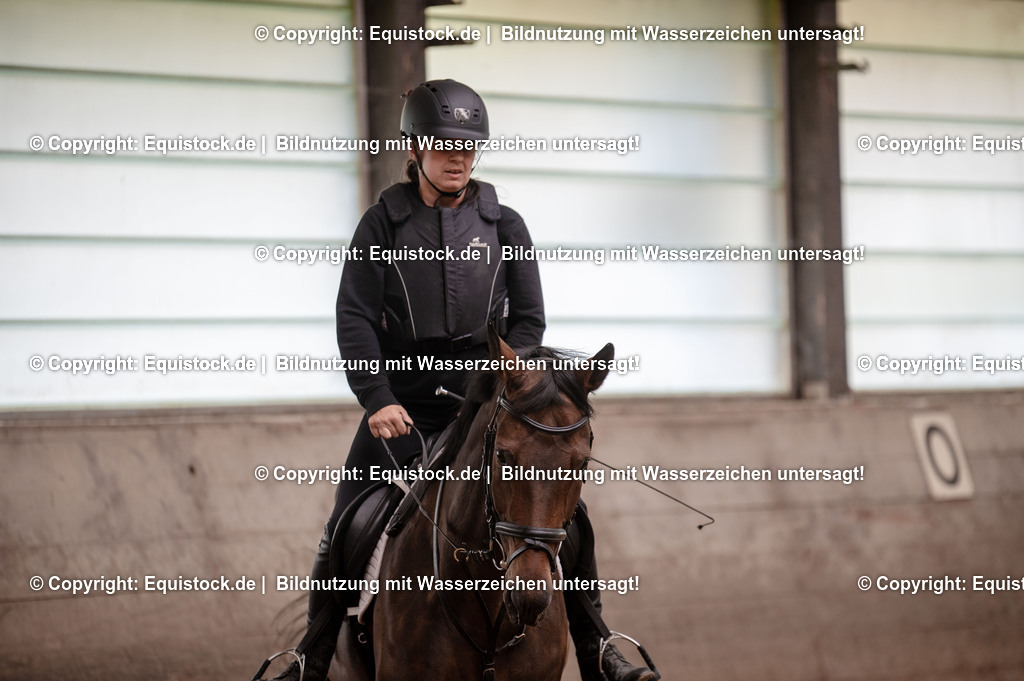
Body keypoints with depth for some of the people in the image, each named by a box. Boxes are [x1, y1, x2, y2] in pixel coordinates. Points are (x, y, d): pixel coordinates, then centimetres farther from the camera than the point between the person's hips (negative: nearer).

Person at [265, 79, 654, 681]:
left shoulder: (504, 226, 6)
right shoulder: (384, 224, 2)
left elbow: (529, 320, 5)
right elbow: (356, 319, -4)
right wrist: (377, 399, -16)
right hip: (403, 403, -1)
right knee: (346, 529, -5)